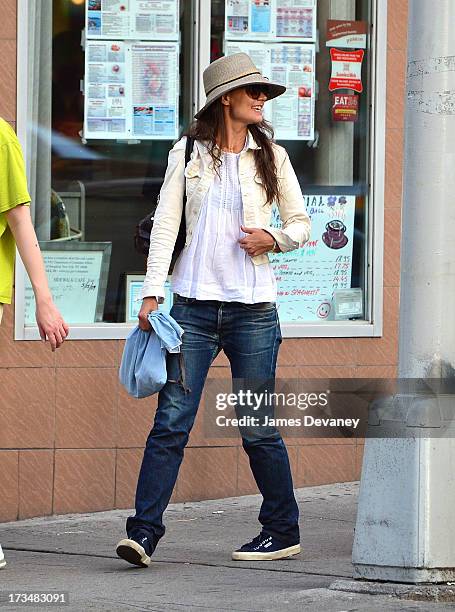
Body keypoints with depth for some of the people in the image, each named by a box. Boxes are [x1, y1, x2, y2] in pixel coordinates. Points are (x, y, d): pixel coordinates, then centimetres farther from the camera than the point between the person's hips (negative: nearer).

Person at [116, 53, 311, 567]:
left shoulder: (271, 157, 9)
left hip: (253, 307, 0)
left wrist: (274, 239, -6)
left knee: (258, 427, 2)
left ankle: (283, 530, 17)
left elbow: (302, 223, 15)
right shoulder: (188, 153, 6)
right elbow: (165, 225, 3)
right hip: (195, 306, 0)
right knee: (171, 419, -7)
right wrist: (152, 293, -4)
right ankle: (144, 532, -8)